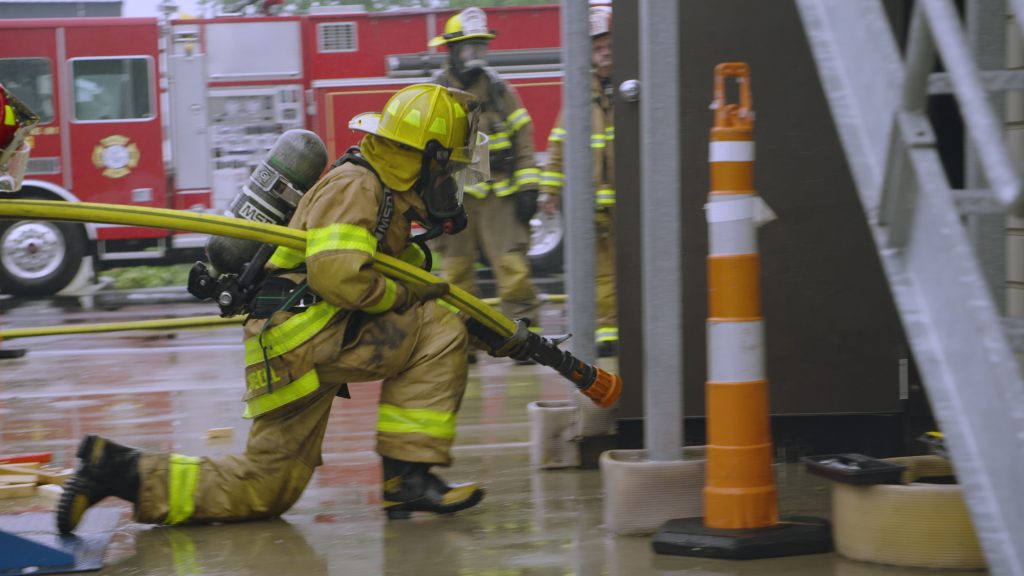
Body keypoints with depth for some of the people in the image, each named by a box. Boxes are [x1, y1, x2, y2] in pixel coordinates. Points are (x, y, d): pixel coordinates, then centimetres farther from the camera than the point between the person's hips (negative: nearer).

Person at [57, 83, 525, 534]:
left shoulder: (389, 195, 20)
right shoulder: (354, 187, -12)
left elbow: (409, 274, 27)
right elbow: (338, 276, -27)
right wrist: (407, 295, -12)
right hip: (301, 336, -10)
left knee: (265, 492, 11)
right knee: (435, 330, -15)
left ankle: (122, 471, 9)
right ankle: (408, 476, -13)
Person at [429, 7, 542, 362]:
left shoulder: (500, 91, 7)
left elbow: (523, 141, 8)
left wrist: (527, 188, 1)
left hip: (499, 196, 1)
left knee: (513, 266, -9)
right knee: (457, 272, 4)